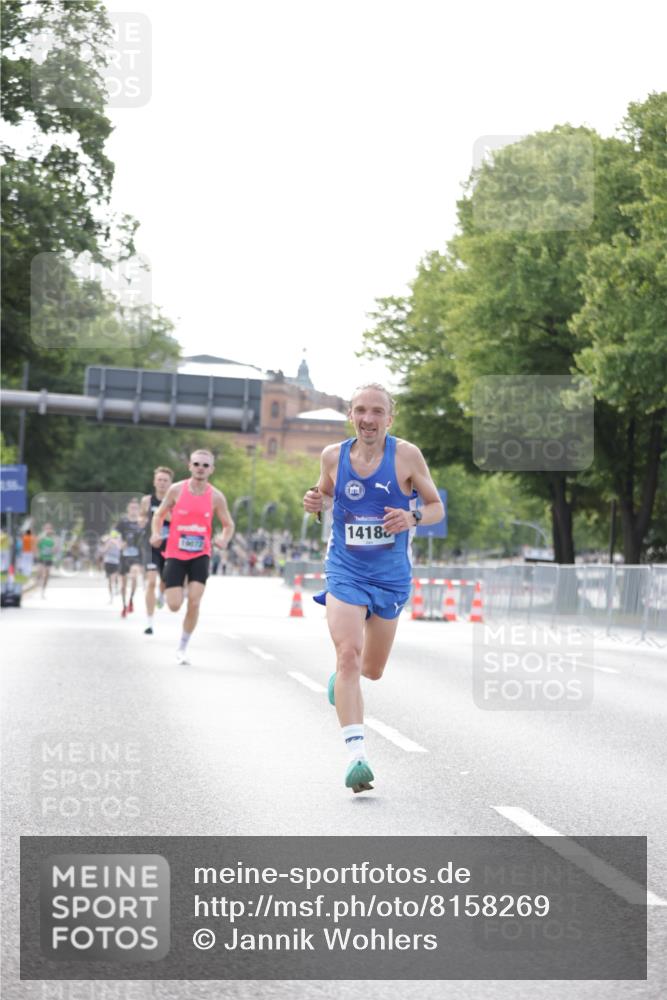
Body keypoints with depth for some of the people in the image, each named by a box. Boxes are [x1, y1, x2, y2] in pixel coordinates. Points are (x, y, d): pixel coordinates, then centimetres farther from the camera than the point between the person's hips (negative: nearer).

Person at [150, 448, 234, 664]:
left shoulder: (216, 497, -2)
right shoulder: (176, 490, -4)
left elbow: (228, 524, 8)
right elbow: (159, 514, 7)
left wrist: (225, 539, -14)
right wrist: (156, 533, -12)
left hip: (200, 555, 1)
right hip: (175, 555, -1)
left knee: (194, 602, -12)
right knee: (174, 605, -8)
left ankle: (183, 647, 7)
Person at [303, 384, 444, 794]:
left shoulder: (407, 455, -9)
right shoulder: (334, 456, -3)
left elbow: (437, 507, -1)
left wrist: (413, 518, -23)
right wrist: (316, 503, -7)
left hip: (391, 575, 1)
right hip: (345, 571, 0)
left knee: (372, 669, 13)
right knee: (348, 655, -20)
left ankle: (343, 675, 52)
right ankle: (357, 754, -23)